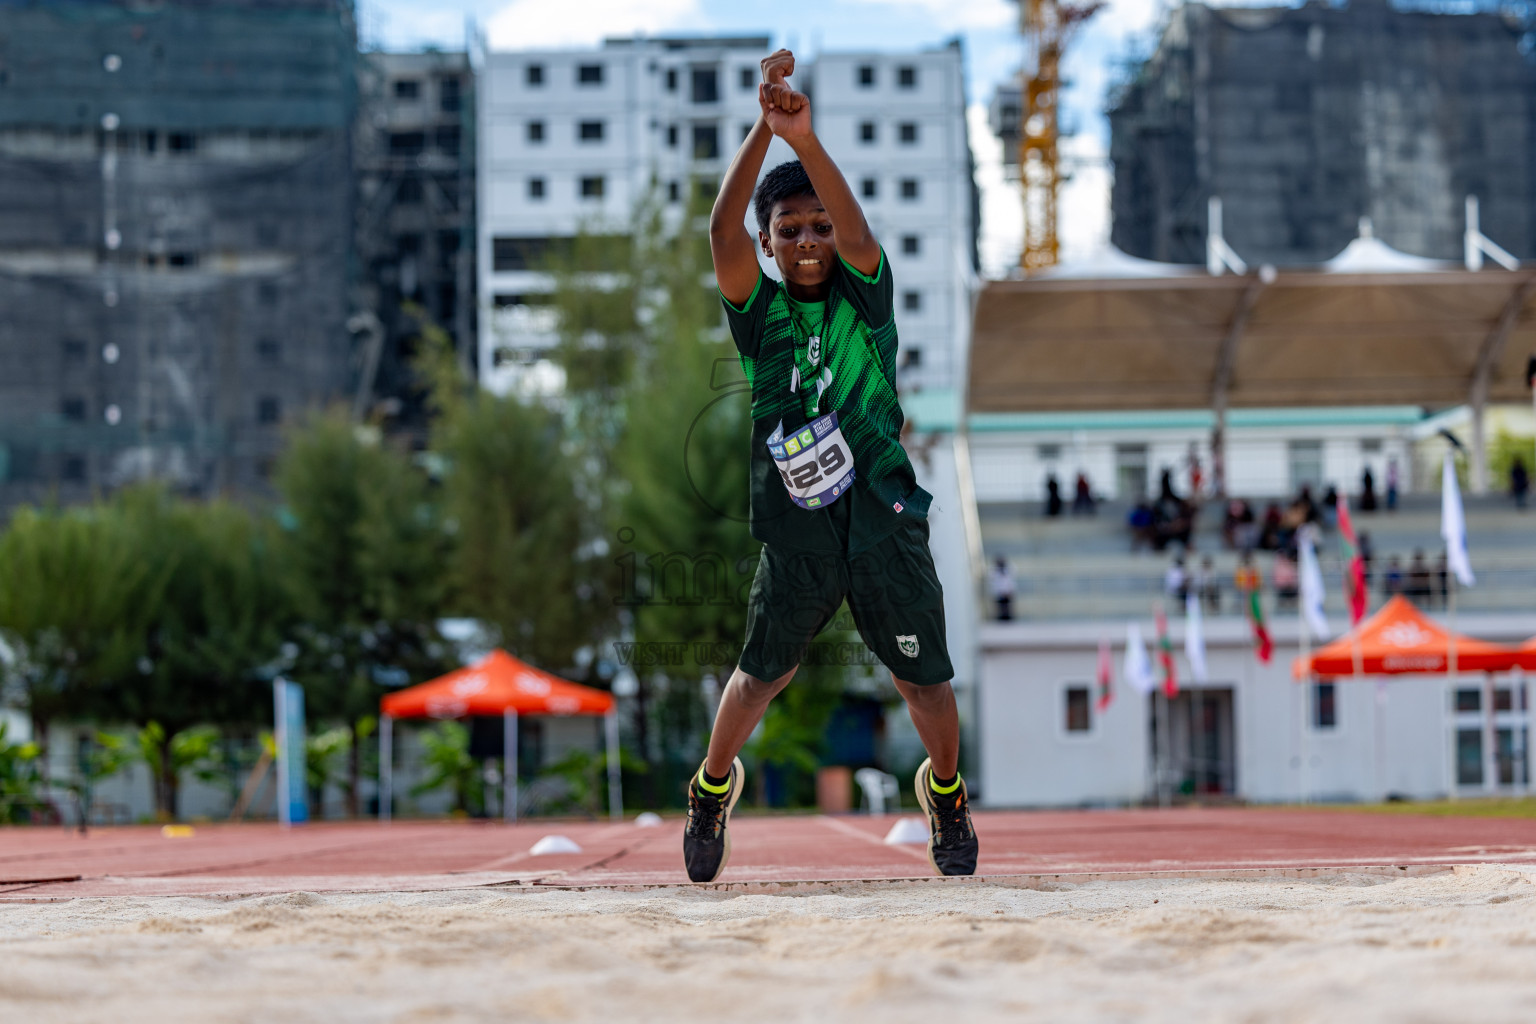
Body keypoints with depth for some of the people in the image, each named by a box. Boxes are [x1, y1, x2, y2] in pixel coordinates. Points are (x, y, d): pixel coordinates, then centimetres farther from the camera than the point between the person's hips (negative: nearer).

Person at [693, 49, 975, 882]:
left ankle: (946, 793, 32)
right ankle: (713, 785, 37)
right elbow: (723, 232, -16)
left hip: (884, 516, 0)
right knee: (761, 672, 9)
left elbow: (857, 234, -19)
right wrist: (764, 130, -27)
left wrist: (805, 139, -33)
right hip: (795, 529, 0)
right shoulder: (759, 310, 2)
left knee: (925, 680, 4)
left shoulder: (864, 297, 2)